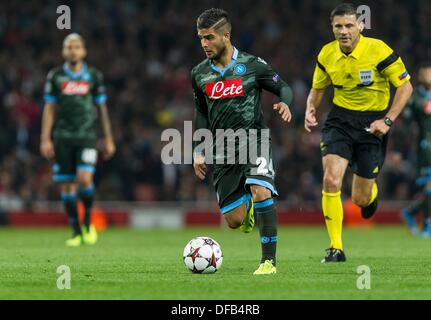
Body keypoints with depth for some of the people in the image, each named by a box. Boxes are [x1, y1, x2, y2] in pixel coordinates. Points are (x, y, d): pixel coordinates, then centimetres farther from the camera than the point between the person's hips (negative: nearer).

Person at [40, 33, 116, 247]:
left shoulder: (94, 76, 6)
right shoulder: (55, 76, 6)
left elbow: (102, 108, 11)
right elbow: (49, 109, 8)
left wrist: (108, 140, 10)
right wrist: (45, 139, 1)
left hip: (86, 136, -1)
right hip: (63, 138, 1)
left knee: (85, 179, -18)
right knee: (66, 186, 0)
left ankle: (87, 223, 4)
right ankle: (76, 232, 10)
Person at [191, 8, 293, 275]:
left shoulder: (252, 65, -5)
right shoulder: (199, 74, 6)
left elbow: (283, 87, 4)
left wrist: (285, 103, -19)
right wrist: (198, 152, 12)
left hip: (253, 140, -3)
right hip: (222, 150, 3)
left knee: (261, 192, -29)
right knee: (234, 221, -1)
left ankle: (269, 261, -21)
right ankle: (248, 209, 38)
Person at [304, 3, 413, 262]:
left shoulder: (378, 51, -16)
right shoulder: (327, 55, -3)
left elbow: (405, 86, -9)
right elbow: (318, 88, 14)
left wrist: (388, 120, -17)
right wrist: (311, 110, -6)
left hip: (372, 123, -2)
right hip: (340, 118, 2)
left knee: (360, 199, 4)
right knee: (331, 180, -20)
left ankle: (371, 194, 46)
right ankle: (336, 248, -10)